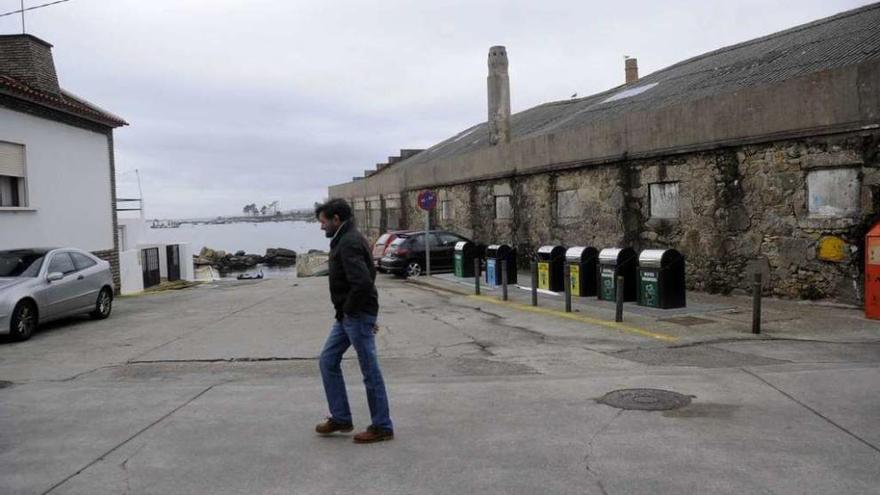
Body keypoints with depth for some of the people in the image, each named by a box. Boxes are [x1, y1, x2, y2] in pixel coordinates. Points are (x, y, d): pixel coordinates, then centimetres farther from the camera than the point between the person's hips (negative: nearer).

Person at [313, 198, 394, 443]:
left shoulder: (349, 243, -19)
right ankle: (340, 418, 22)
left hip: (357, 316, -11)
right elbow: (367, 275, 22)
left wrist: (348, 309, -16)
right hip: (347, 316, 11)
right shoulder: (346, 240, 14)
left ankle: (382, 427, 11)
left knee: (370, 371, -1)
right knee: (328, 361, 14)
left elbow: (362, 282, -31)